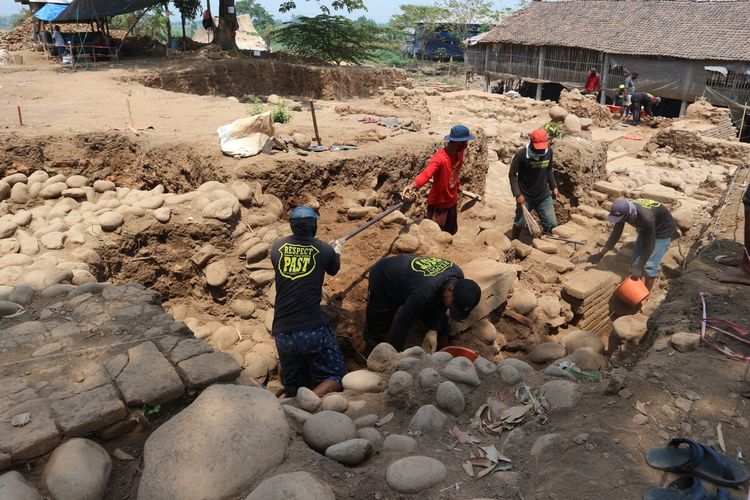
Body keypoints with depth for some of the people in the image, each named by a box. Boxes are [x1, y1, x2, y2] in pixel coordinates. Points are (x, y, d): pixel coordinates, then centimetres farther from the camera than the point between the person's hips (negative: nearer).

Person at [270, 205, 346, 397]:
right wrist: (337, 252, 46)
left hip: (282, 332, 4)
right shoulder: (325, 250, 1)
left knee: (293, 386, 20)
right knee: (335, 377, 8)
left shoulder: (277, 247, 7)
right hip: (313, 329, -3)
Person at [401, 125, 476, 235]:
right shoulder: (439, 158, -31)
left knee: (451, 232, 24)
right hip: (438, 204, -8)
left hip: (452, 201, 8)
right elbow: (426, 174, -49)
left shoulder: (459, 152, -7)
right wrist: (412, 186, -66)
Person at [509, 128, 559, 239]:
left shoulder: (549, 152, -6)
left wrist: (554, 186, 10)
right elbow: (512, 174, -12)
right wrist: (518, 194, -17)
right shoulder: (521, 155, -19)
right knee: (519, 223, 10)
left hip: (544, 196, 3)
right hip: (525, 197, -3)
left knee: (552, 224, 5)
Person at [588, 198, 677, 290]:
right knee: (636, 261, 6)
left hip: (663, 231, -6)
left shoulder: (647, 218, -43)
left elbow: (649, 246, -32)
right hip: (646, 229, 6)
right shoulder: (623, 211, -25)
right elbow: (616, 233, -11)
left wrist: (638, 268, -27)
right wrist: (601, 254, -11)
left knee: (650, 265, -8)